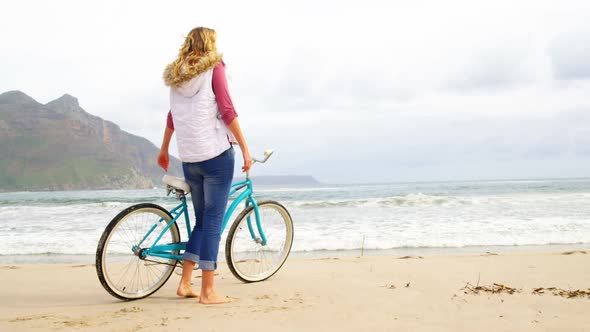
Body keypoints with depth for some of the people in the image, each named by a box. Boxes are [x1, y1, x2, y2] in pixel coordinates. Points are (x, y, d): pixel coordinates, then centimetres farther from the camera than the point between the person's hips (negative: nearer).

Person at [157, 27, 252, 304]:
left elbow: (172, 117, 23)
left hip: (189, 158, 6)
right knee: (213, 221, -3)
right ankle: (207, 292, -1)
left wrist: (164, 150, 34)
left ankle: (185, 284, 14)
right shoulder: (214, 67, -2)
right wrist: (245, 148, -9)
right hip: (217, 154, -6)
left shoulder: (177, 76, 16)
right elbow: (227, 111, -10)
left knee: (202, 221, 16)